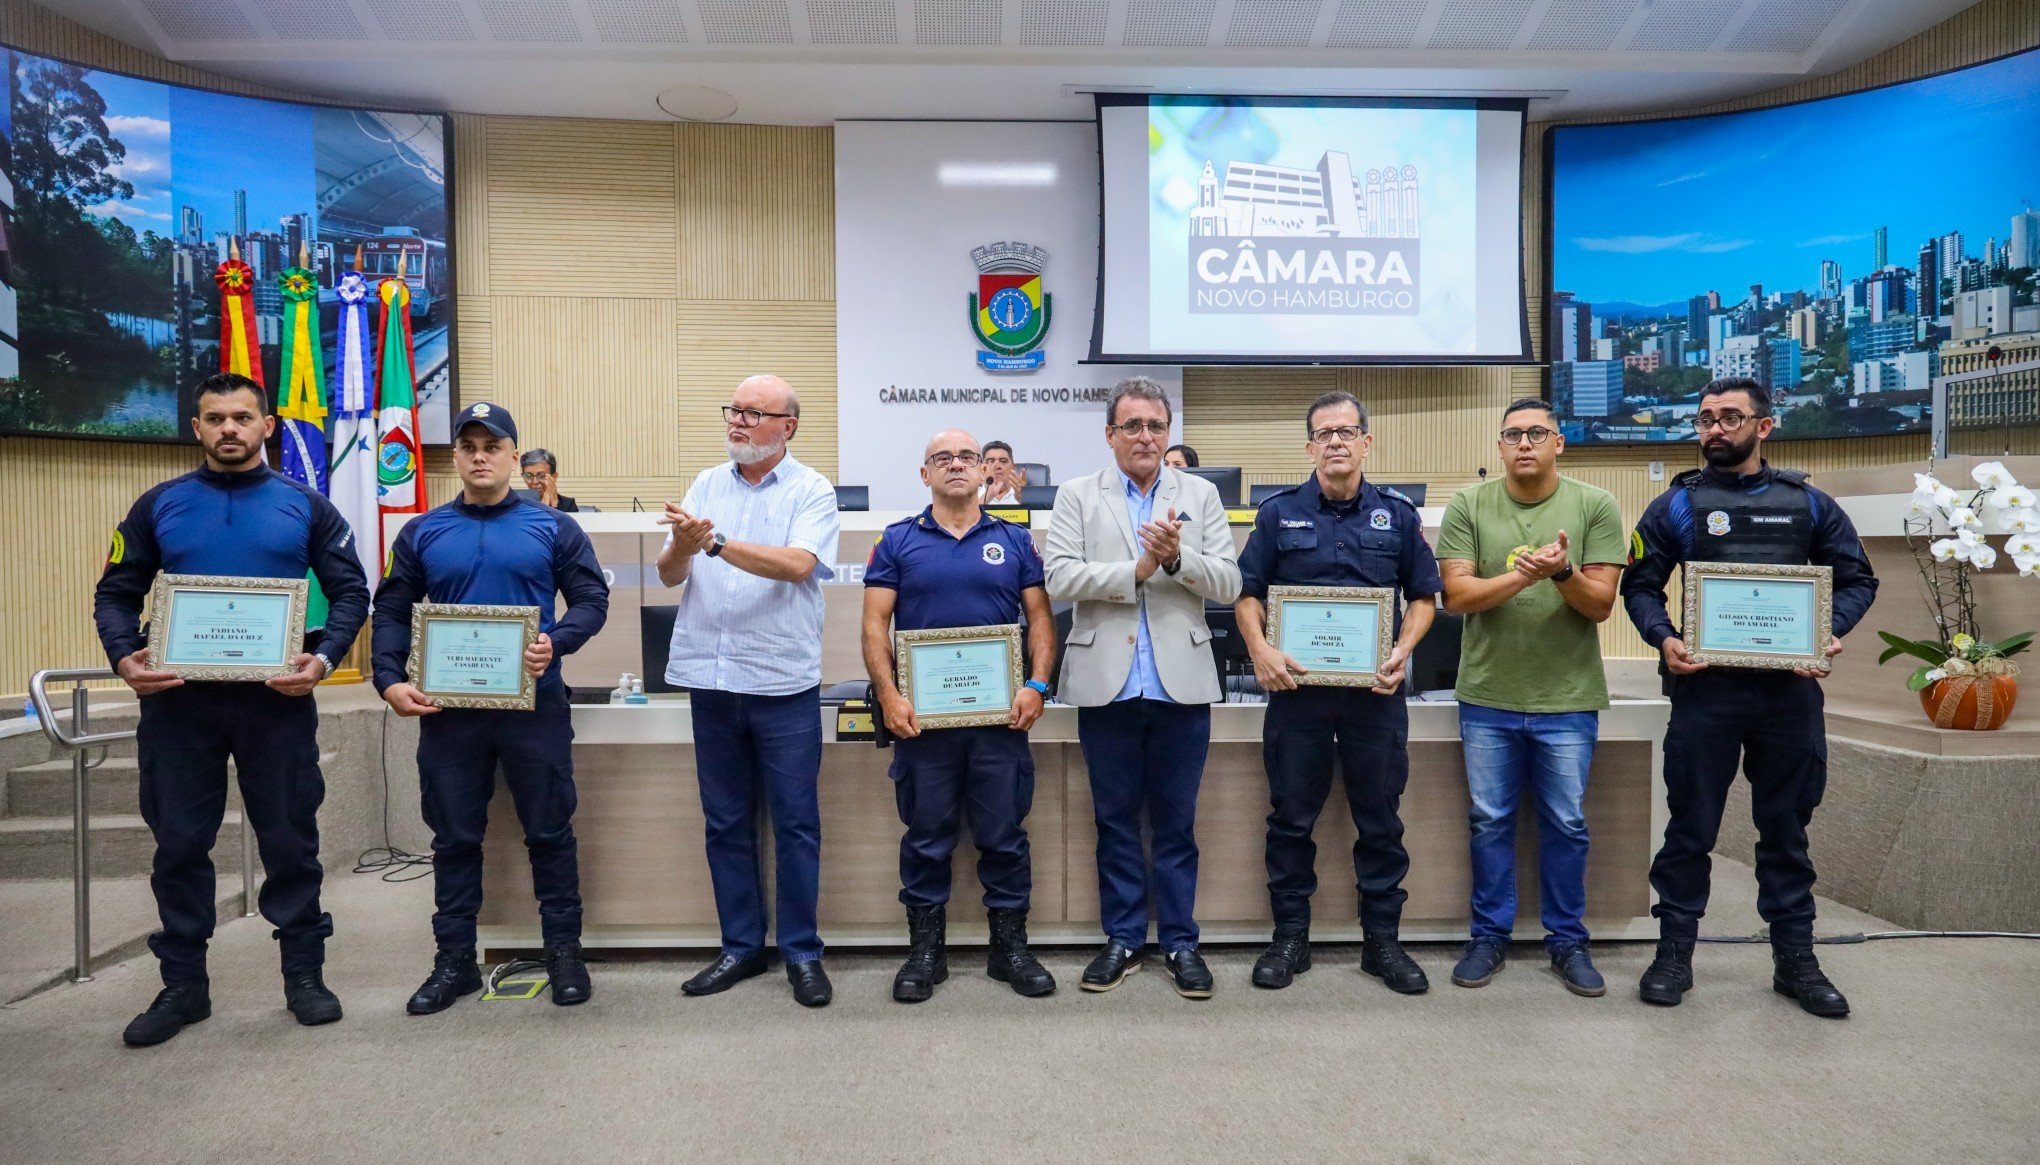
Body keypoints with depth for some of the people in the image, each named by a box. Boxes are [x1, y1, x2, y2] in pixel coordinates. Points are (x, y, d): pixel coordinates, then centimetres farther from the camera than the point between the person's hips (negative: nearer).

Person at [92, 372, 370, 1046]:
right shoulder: (159, 506, 8)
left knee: (291, 839, 5)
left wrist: (322, 657, -13)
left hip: (277, 700, -1)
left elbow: (351, 592, 3)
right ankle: (183, 984, 23)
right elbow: (115, 592, 9)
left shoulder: (305, 506, 4)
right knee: (180, 844, 9)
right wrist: (124, 656, -10)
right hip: (178, 701, 2)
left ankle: (304, 973, 18)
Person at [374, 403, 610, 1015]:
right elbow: (391, 613, 8)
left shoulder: (552, 527, 2)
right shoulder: (422, 533, 8)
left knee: (550, 832, 6)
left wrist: (556, 643, -18)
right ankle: (455, 959, 23)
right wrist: (390, 680, -6)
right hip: (447, 709, 2)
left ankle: (564, 951, 19)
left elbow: (592, 598, 0)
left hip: (535, 706, -2)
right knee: (455, 838, 11)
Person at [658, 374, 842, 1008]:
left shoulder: (812, 491, -2)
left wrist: (715, 541, -27)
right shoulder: (707, 485, 10)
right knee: (726, 824, 12)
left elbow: (797, 564, -20)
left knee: (796, 824, 4)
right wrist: (681, 546, -18)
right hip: (712, 678, 4)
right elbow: (670, 574, 4)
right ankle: (741, 946, 26)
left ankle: (801, 951, 17)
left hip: (783, 682, -4)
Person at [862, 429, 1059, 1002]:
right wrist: (888, 694, -10)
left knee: (1005, 834, 7)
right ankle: (925, 948, 21)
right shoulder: (898, 541, 6)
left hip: (1001, 713, 1)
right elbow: (875, 623, 1)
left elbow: (1040, 617, 7)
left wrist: (1036, 685, -7)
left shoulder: (1015, 541, 9)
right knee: (926, 836, 8)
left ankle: (1010, 944, 22)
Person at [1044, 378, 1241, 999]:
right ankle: (1122, 940, 24)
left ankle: (1180, 942, 22)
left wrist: (1177, 557, -17)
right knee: (1115, 820, 11)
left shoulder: (1200, 495, 8)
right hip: (1107, 684, 0)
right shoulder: (1078, 496, 5)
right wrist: (1138, 569, -15)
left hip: (1181, 684, 0)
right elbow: (1059, 577, -9)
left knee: (1176, 823, 9)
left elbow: (1228, 581, 0)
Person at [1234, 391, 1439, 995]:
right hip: (1296, 685, -1)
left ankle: (1383, 940, 22)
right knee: (1291, 818, 7)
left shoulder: (1397, 514, 7)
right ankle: (1290, 938, 20)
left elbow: (1423, 596, 10)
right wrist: (1260, 650, -12)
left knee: (1380, 819, 8)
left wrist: (1403, 651, -7)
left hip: (1374, 690, 1)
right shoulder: (1279, 512, 4)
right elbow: (1248, 593, 4)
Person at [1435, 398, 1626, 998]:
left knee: (1566, 825, 10)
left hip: (1568, 698, 0)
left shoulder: (1596, 507, -3)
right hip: (1487, 696, 1)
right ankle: (1489, 936, 24)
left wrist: (1562, 572, -26)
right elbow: (1455, 595, -8)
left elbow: (1600, 605, -6)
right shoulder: (1468, 506, -1)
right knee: (1490, 821, 10)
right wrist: (1522, 575, -22)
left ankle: (1567, 941, 26)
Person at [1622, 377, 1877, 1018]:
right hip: (1705, 685, -2)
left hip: (1791, 688, 2)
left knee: (1787, 826, 12)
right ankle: (1674, 952, 16)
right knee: (1692, 825, 4)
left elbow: (1857, 577, 11)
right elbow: (1640, 585, 3)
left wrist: (1831, 632, -7)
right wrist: (1664, 638, -15)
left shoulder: (1806, 502, 9)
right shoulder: (1677, 504, 4)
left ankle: (1795, 958, 24)